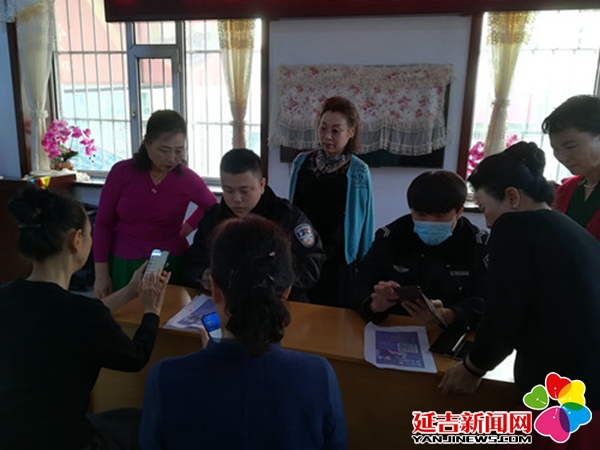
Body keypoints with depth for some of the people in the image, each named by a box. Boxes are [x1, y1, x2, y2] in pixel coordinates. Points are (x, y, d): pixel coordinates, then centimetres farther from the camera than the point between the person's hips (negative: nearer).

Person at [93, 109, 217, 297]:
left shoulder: (188, 179, -7)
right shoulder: (122, 172, -8)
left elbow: (210, 205, 15)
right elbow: (103, 223, -2)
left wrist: (187, 228, 4)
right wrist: (101, 274, -3)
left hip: (170, 264, 0)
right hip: (125, 265, 0)